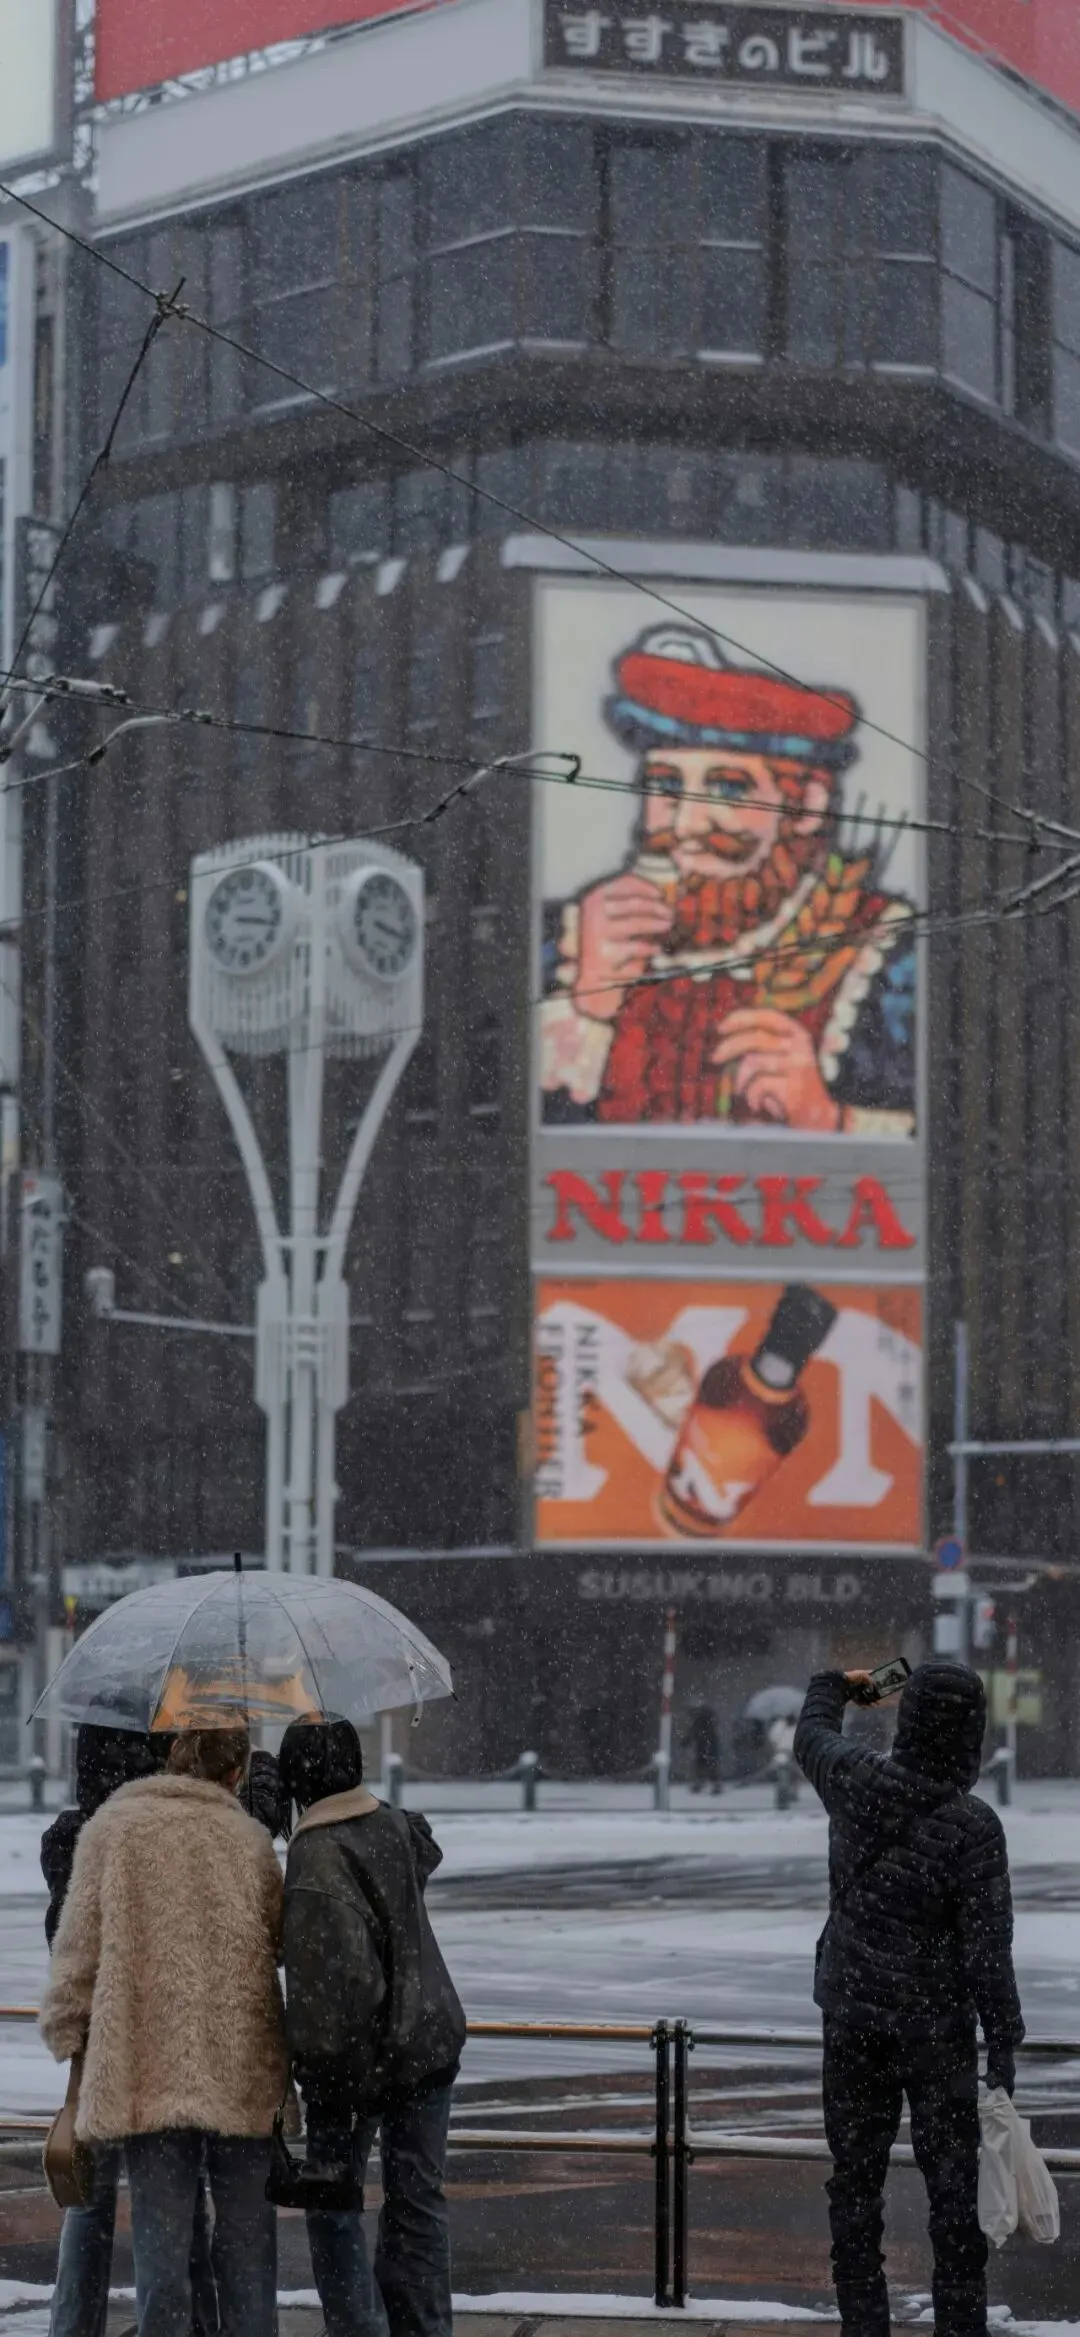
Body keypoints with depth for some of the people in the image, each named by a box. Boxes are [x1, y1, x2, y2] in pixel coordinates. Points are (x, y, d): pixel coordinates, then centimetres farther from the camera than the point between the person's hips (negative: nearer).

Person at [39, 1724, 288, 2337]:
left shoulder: (113, 1829, 0)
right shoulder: (249, 1838, 3)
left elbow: (81, 1945, 0)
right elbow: (283, 1941, 10)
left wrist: (68, 2034, 9)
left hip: (148, 2071, -1)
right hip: (243, 2073, 1)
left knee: (162, 2235, 2)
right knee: (247, 2230, 10)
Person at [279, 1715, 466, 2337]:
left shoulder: (318, 1855, -20)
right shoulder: (399, 1829, 3)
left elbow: (338, 1969, -27)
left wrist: (324, 2059, -19)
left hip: (357, 2057, -6)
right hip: (427, 2042, 6)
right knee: (418, 2199, 11)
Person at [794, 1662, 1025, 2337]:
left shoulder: (857, 1783, -7)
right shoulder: (972, 1826, -18)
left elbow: (812, 1737, 18)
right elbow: (988, 1949, -16)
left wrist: (832, 1687, 39)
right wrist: (1004, 2042, -9)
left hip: (852, 2017, 4)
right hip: (937, 2028, -4)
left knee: (855, 2179, 11)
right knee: (952, 2182, 4)